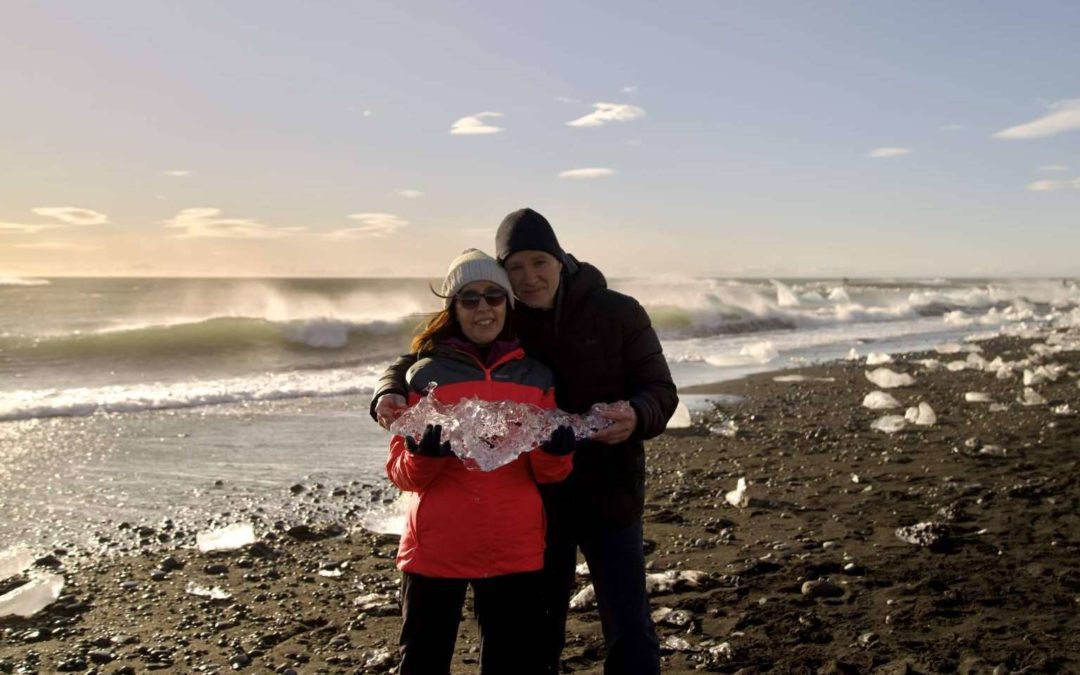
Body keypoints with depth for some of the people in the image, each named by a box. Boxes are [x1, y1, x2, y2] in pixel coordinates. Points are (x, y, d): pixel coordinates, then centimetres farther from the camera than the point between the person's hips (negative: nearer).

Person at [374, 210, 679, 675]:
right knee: (537, 635, 17)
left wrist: (635, 416, -31)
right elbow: (418, 362, 3)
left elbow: (660, 391, -7)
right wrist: (390, 394, -20)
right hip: (533, 500, 2)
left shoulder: (618, 313, -7)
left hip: (608, 494, -2)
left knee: (629, 632, 4)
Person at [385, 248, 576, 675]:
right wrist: (425, 453, -23)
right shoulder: (426, 374, -1)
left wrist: (556, 450, -17)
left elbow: (550, 474, 5)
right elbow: (403, 474, -2)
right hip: (436, 548, -2)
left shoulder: (535, 376, 6)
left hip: (515, 550, 2)